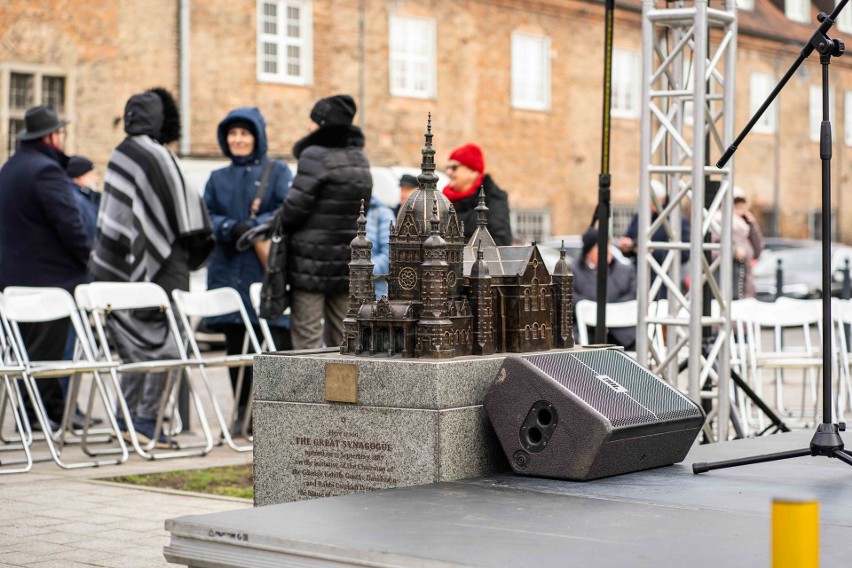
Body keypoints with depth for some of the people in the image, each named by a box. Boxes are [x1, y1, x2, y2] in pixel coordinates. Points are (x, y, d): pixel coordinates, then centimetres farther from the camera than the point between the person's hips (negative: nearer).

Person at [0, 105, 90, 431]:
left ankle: (54, 408, 19)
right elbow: (68, 223, -21)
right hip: (49, 275, -10)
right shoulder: (46, 170, -17)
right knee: (45, 347, -4)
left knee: (32, 346, 13)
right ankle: (35, 413, -1)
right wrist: (90, 259, -10)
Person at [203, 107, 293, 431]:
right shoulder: (218, 179, 19)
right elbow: (205, 216, 8)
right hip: (228, 271, 4)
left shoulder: (277, 171, 7)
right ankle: (244, 413, 14)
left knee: (277, 342, -10)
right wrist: (230, 228, -12)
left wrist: (255, 227, -19)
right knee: (235, 345, 6)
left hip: (268, 270, -4)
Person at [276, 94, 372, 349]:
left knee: (307, 335, -4)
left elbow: (295, 206, -15)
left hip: (312, 258, -7)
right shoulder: (359, 159, 11)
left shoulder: (315, 156, -12)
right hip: (347, 260, 7)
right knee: (342, 336, 14)